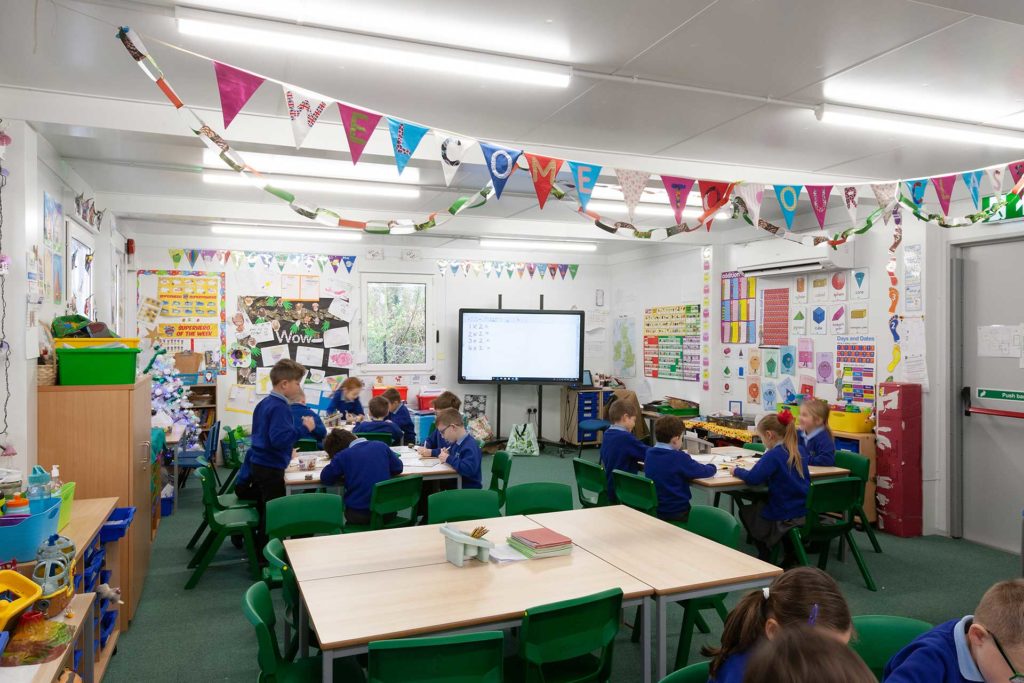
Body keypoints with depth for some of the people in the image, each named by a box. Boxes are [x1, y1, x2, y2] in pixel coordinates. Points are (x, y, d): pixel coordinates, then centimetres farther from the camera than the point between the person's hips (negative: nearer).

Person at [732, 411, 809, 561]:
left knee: (744, 511, 20)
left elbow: (753, 478, -28)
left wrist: (737, 471, -7)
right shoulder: (798, 451, 2)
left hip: (784, 519, -7)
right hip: (804, 513, 7)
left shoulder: (774, 454, -21)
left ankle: (765, 555, 25)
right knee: (757, 503, 32)